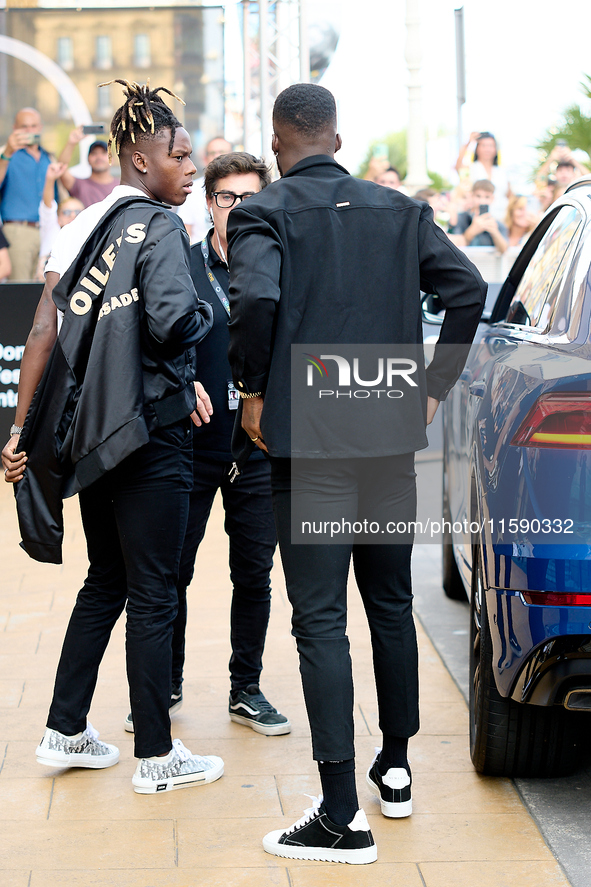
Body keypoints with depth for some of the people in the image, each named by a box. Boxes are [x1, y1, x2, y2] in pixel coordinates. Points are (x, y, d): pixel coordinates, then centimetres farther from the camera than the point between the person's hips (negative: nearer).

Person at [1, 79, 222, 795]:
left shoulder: (82, 227, 11)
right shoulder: (157, 227, -11)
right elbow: (172, 320, -27)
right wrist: (203, 316, -4)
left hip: (90, 431, 8)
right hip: (149, 432, -8)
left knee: (106, 582, 19)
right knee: (152, 595, 1)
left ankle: (65, 733, 25)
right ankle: (156, 757, 11)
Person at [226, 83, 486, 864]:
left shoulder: (262, 214, -5)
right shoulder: (400, 211, 8)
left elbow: (255, 298, -23)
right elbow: (468, 289, 0)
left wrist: (252, 390, -9)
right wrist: (433, 385, 6)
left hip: (308, 440, -5)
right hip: (392, 436, 5)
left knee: (321, 621, -3)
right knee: (391, 604, 18)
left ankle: (342, 816, -4)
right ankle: (395, 769, 30)